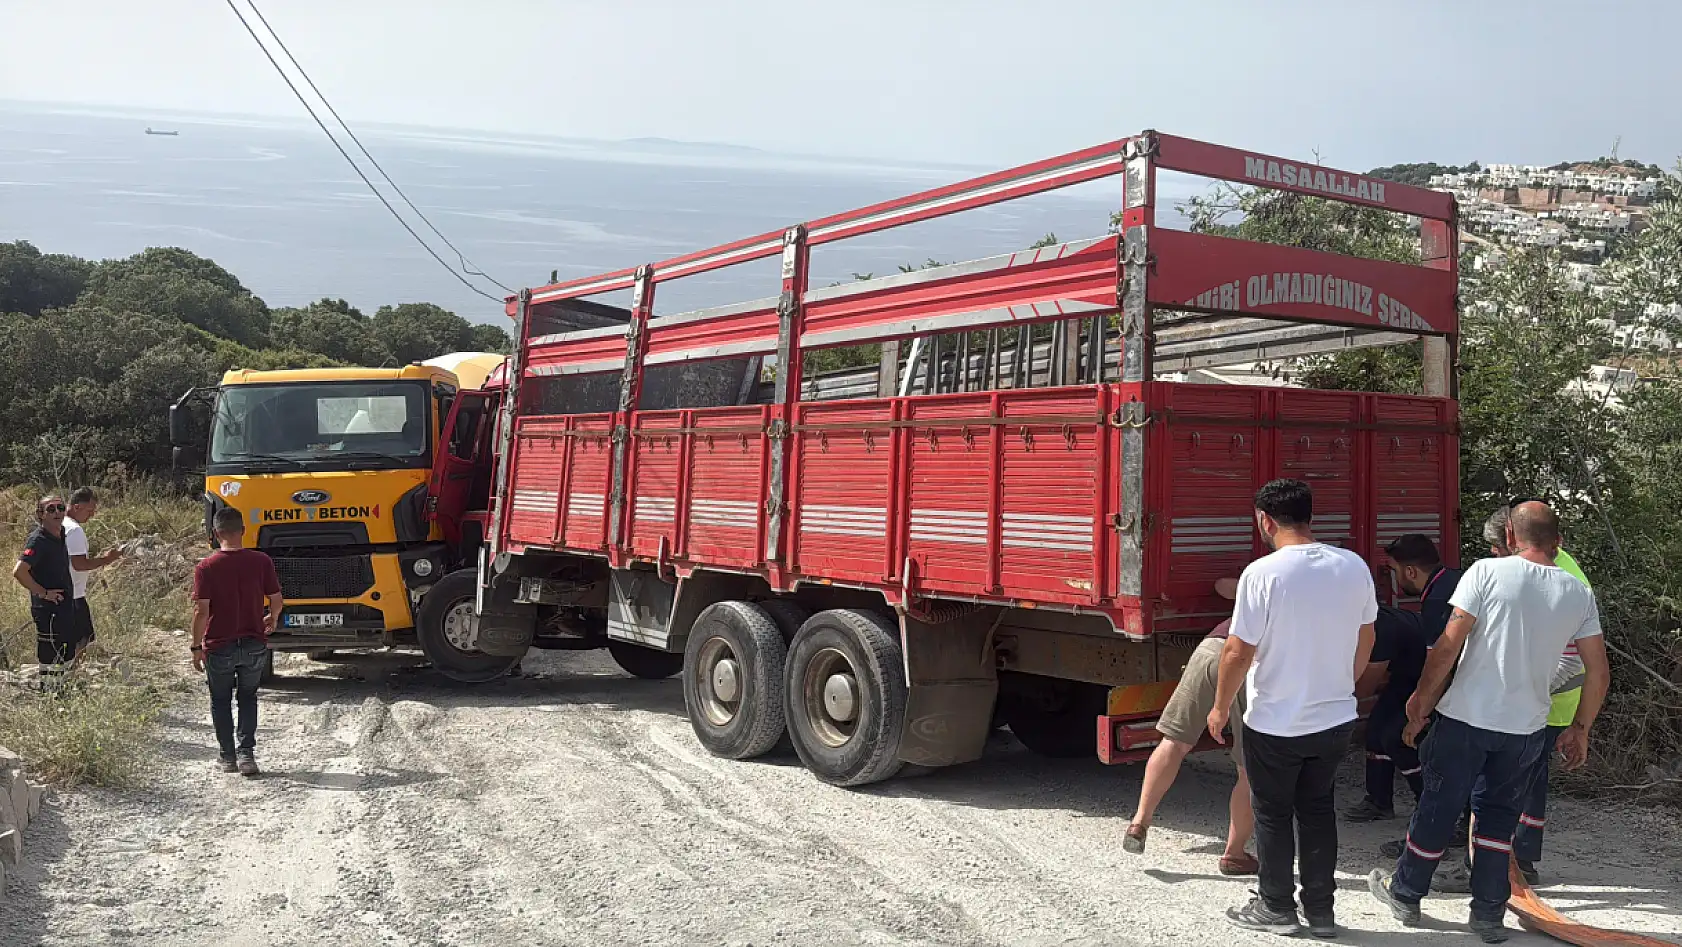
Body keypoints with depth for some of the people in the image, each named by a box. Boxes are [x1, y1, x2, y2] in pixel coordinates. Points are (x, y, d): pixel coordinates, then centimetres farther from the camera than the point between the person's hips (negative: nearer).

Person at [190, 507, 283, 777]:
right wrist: (272, 620, 21)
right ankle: (246, 753, 4)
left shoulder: (205, 567, -11)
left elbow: (201, 610, -13)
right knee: (248, 698, 17)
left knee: (220, 701, 17)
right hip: (254, 644, 2)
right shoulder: (261, 562, -6)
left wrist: (197, 647, -3)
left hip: (219, 646, -1)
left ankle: (228, 757, 20)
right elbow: (277, 601, 0)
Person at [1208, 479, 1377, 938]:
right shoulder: (1354, 566, -3)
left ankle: (1277, 908, 25)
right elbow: (1365, 638, 9)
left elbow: (1239, 651, -17)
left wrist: (1221, 706, -2)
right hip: (1337, 718, 5)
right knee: (1317, 808, 19)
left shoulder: (1263, 573, -21)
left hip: (1275, 724, -5)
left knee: (1273, 814, 12)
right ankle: (1320, 909, 27)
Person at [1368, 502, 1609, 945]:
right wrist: (1579, 730, 16)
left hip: (1465, 717, -3)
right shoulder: (1579, 594, 1)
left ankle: (1405, 893, 27)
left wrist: (1421, 703, -4)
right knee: (1498, 816, 17)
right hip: (1525, 727, 3)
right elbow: (1599, 674, 4)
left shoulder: (1487, 572, -10)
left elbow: (1448, 646, -14)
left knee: (1438, 808, 11)